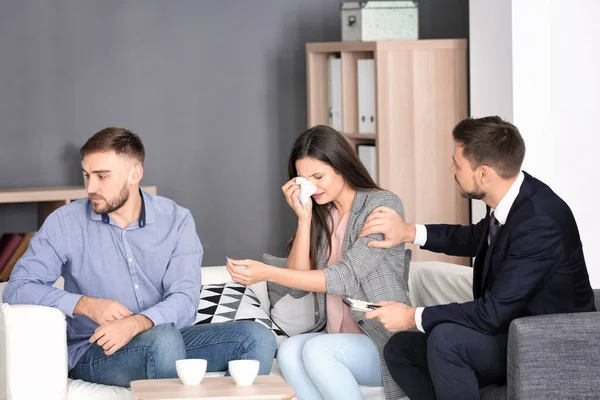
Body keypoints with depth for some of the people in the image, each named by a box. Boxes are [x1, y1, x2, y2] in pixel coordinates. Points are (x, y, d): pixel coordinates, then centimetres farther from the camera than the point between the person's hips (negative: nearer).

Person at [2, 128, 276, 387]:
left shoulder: (176, 221, 1)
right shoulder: (66, 223, -2)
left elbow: (184, 300, -11)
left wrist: (136, 324, -32)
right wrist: (86, 305, -21)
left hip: (168, 340, 3)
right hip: (93, 353, -3)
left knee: (258, 339, -19)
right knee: (164, 339, -36)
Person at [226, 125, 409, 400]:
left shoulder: (383, 205, -8)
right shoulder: (321, 216, 11)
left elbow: (346, 278, -19)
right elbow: (299, 288, 2)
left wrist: (267, 273, -25)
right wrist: (304, 219, -6)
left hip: (385, 344, -5)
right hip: (339, 341, 5)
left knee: (317, 350, -32)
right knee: (289, 351, -27)